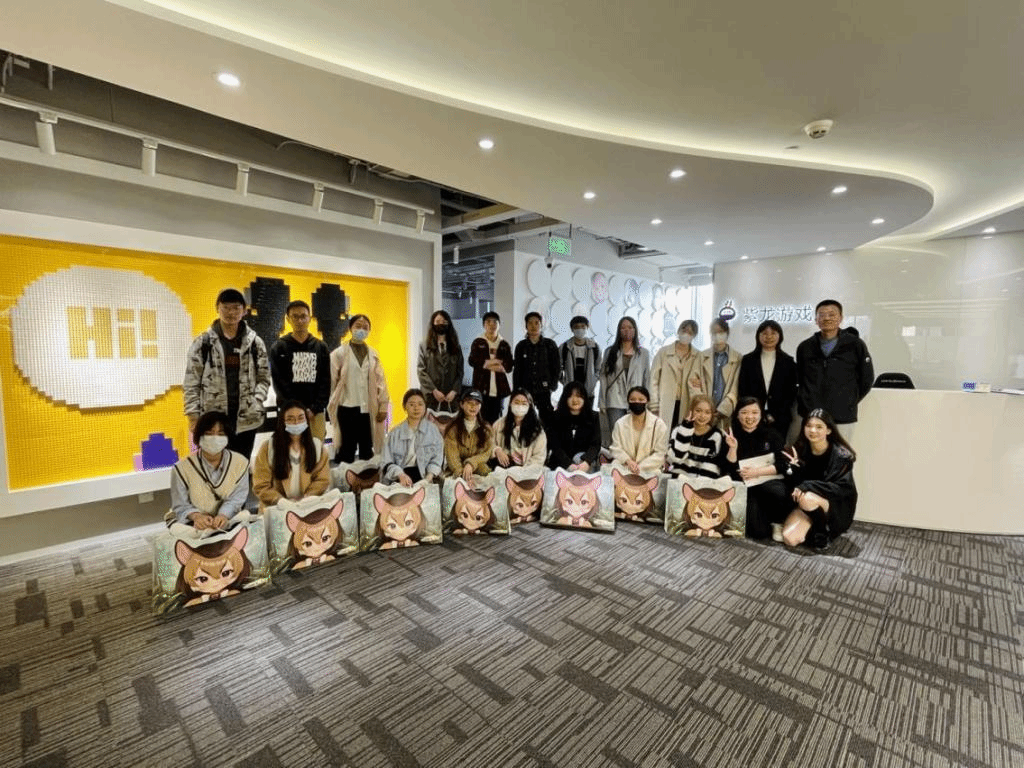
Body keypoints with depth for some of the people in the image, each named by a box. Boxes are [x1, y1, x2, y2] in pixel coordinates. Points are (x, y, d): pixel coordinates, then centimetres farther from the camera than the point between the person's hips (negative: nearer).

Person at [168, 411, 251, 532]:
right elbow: (180, 506, -5)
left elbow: (236, 498, -9)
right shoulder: (182, 468, -6)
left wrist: (223, 515, -28)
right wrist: (196, 516, -26)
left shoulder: (240, 463, -4)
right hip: (191, 523, 0)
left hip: (228, 521, 0)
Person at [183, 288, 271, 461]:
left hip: (246, 419, 1)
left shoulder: (255, 342, 5)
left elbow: (264, 378, 6)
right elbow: (191, 382, 2)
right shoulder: (203, 342, 1)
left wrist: (257, 403, -8)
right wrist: (193, 415, -4)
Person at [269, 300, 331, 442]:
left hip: (316, 412, 2)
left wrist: (315, 409, -5)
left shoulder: (321, 347, 11)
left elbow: (326, 382, 7)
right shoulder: (278, 347, 6)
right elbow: (279, 383, 0)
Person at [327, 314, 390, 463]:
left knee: (367, 448, 11)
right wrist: (331, 403, -3)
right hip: (347, 407, -3)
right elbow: (331, 380, -1)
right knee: (348, 448, 5)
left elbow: (380, 381, 5)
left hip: (369, 408, 3)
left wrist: (383, 406, 1)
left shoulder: (373, 354, 8)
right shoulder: (340, 353, -1)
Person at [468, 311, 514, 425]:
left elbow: (509, 366, 2)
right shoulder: (478, 342, 11)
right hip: (482, 387, -2)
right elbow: (472, 361, -3)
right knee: (482, 419, -5)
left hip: (499, 389, 2)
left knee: (495, 419, 3)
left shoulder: (505, 345, 14)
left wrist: (487, 364, -12)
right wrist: (489, 362, -13)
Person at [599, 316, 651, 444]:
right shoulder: (610, 352, 10)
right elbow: (604, 377, 8)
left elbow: (647, 379, 11)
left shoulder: (643, 353, 12)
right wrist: (603, 404, 3)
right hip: (615, 402, 0)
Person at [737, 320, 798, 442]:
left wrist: (775, 415, -5)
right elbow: (742, 391, 4)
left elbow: (791, 393, 6)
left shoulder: (788, 362, 9)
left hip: (780, 420, 0)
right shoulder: (748, 360, 8)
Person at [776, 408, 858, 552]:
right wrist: (794, 466, -24)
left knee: (807, 498, -36)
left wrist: (808, 486, -28)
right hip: (805, 504, 3)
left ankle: (823, 532, -7)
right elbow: (794, 485, -5)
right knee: (790, 538, -18)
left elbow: (842, 488, -20)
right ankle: (815, 528, 13)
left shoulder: (840, 455, -14)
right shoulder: (800, 449, -4)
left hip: (837, 506, -3)